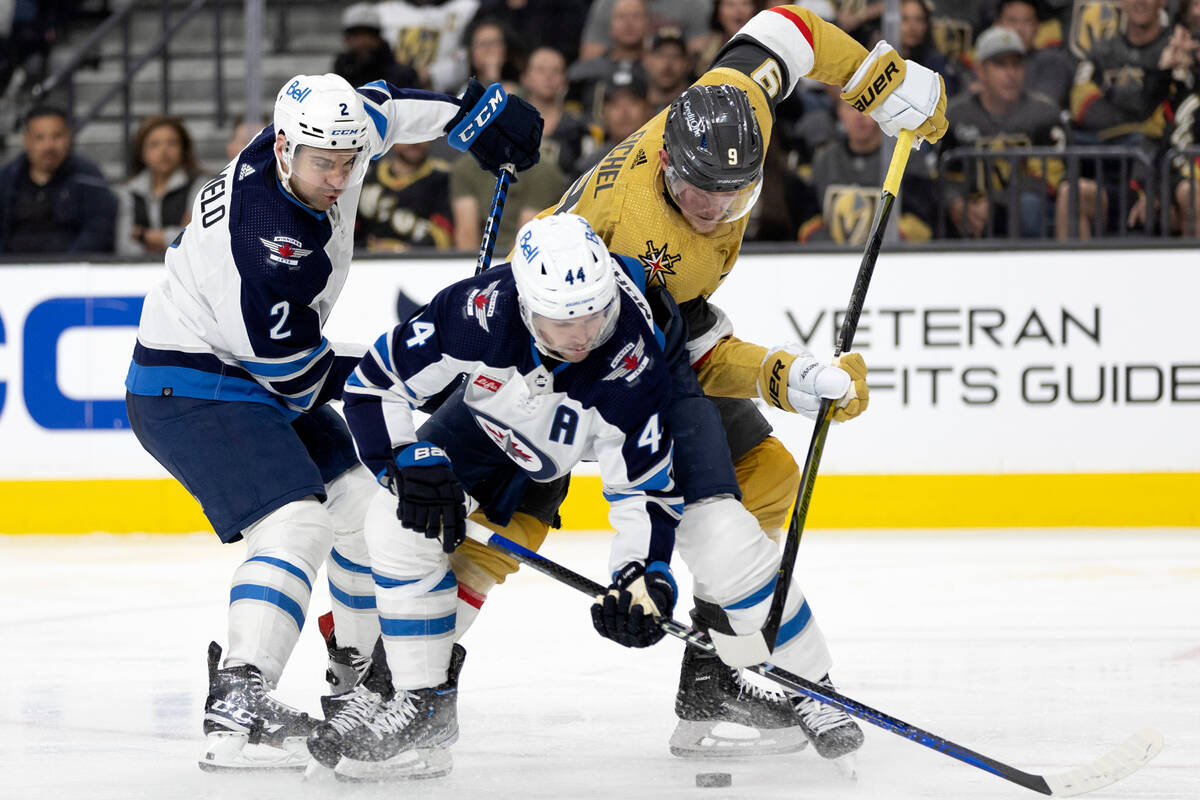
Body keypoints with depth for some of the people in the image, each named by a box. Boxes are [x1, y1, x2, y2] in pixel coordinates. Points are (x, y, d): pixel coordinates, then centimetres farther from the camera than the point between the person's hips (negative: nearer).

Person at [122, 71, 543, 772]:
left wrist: (475, 114, 17)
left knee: (363, 501, 14)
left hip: (257, 381, 10)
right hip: (190, 391, -10)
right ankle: (238, 703, -35)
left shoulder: (320, 146, -7)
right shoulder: (266, 244, -32)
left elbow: (384, 109, 17)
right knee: (298, 525, -26)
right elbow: (295, 372, -22)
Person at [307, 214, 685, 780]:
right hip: (493, 412, 0)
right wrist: (409, 462, -35)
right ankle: (421, 703, -3)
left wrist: (642, 578, -44)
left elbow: (644, 487, -31)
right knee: (400, 521, -14)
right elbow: (374, 384, -27)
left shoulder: (634, 360, -40)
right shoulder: (482, 310, -40)